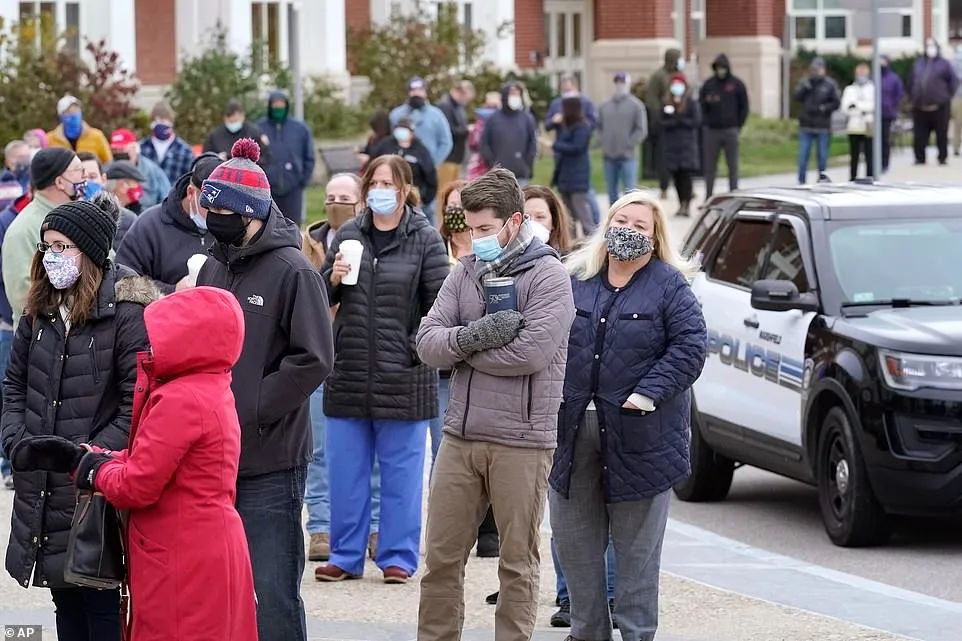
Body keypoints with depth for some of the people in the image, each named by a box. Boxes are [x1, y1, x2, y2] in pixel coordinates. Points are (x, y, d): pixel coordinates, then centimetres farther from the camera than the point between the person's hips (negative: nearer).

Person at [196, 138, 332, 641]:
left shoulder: (293, 272, -9)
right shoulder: (214, 268, 12)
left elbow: (313, 359, -15)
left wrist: (247, 409, -16)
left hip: (271, 463, -7)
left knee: (271, 598, -5)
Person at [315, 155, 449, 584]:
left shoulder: (425, 240, -2)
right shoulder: (347, 236, 9)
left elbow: (440, 305, -4)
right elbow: (320, 299, 14)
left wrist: (417, 347, -11)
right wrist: (333, 278, -6)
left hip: (403, 379, -4)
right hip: (349, 373, 4)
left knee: (401, 472, 3)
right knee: (346, 471, 8)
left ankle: (399, 557, 12)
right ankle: (346, 555, 17)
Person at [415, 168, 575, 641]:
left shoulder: (547, 276, -5)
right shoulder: (466, 272, 11)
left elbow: (532, 351, -18)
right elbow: (427, 342, 1)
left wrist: (461, 349, -7)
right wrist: (472, 338, -18)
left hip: (520, 442, -5)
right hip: (460, 437, 5)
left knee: (518, 562, 4)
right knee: (441, 557, 7)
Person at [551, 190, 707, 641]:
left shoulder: (669, 286, -2)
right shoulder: (576, 279, 10)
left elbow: (690, 345, -9)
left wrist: (650, 392, -16)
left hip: (639, 435, -4)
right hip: (573, 430, 5)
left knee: (636, 548, 2)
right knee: (573, 541, 9)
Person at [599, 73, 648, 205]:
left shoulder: (636, 105, -1)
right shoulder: (605, 105, 12)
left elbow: (641, 130, -6)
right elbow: (599, 126, 18)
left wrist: (628, 145, -12)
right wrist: (604, 143, 5)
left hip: (627, 156, -4)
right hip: (609, 156, 4)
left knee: (630, 192, -6)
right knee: (612, 192, 10)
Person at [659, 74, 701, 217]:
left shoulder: (691, 102, 1)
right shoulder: (667, 103, 12)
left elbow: (697, 121, -6)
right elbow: (661, 122, 3)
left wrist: (680, 120, -11)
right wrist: (675, 122, -13)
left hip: (687, 144, -4)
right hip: (670, 145, 4)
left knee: (685, 174, -11)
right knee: (676, 177, 4)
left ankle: (687, 205, -13)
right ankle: (682, 204, 10)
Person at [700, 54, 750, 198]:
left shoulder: (736, 84, 2)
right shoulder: (709, 84, 6)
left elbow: (744, 107, 4)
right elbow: (701, 105, 9)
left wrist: (738, 125, -2)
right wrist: (706, 122, -7)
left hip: (731, 130, -2)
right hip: (711, 131, 2)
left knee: (733, 166, 2)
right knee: (709, 167, 3)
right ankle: (708, 198, 8)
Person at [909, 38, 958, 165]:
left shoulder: (944, 64, 2)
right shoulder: (918, 64, 14)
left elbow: (954, 81, 0)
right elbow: (911, 82, 21)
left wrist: (946, 97, -4)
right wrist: (913, 97, 12)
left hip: (939, 107, -3)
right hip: (920, 107, 3)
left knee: (942, 135, 1)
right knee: (919, 136, 3)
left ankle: (943, 158, 9)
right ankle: (920, 158, 11)